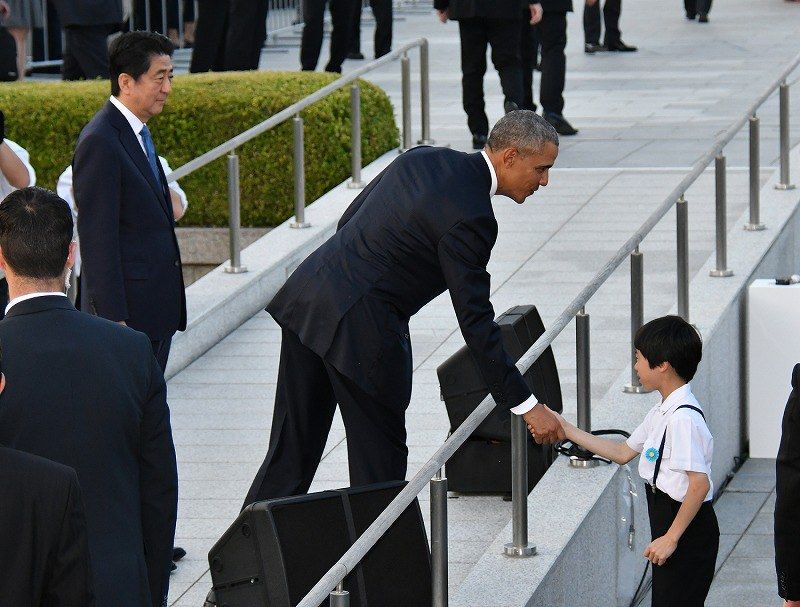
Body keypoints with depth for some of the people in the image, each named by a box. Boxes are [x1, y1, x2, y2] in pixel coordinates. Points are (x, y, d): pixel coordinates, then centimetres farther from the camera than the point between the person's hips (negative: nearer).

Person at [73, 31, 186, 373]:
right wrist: (114, 318, -21)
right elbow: (96, 238, -20)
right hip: (129, 312, -10)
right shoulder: (100, 142, -17)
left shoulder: (137, 133, 15)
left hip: (157, 311, 10)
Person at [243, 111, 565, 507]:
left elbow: (348, 222, 17)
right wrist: (525, 405, -12)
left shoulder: (422, 159, 8)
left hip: (307, 295, 9)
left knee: (292, 446, 16)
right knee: (380, 458, 5)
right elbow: (475, 322, -16)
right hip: (360, 328, -9)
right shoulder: (469, 218, -17)